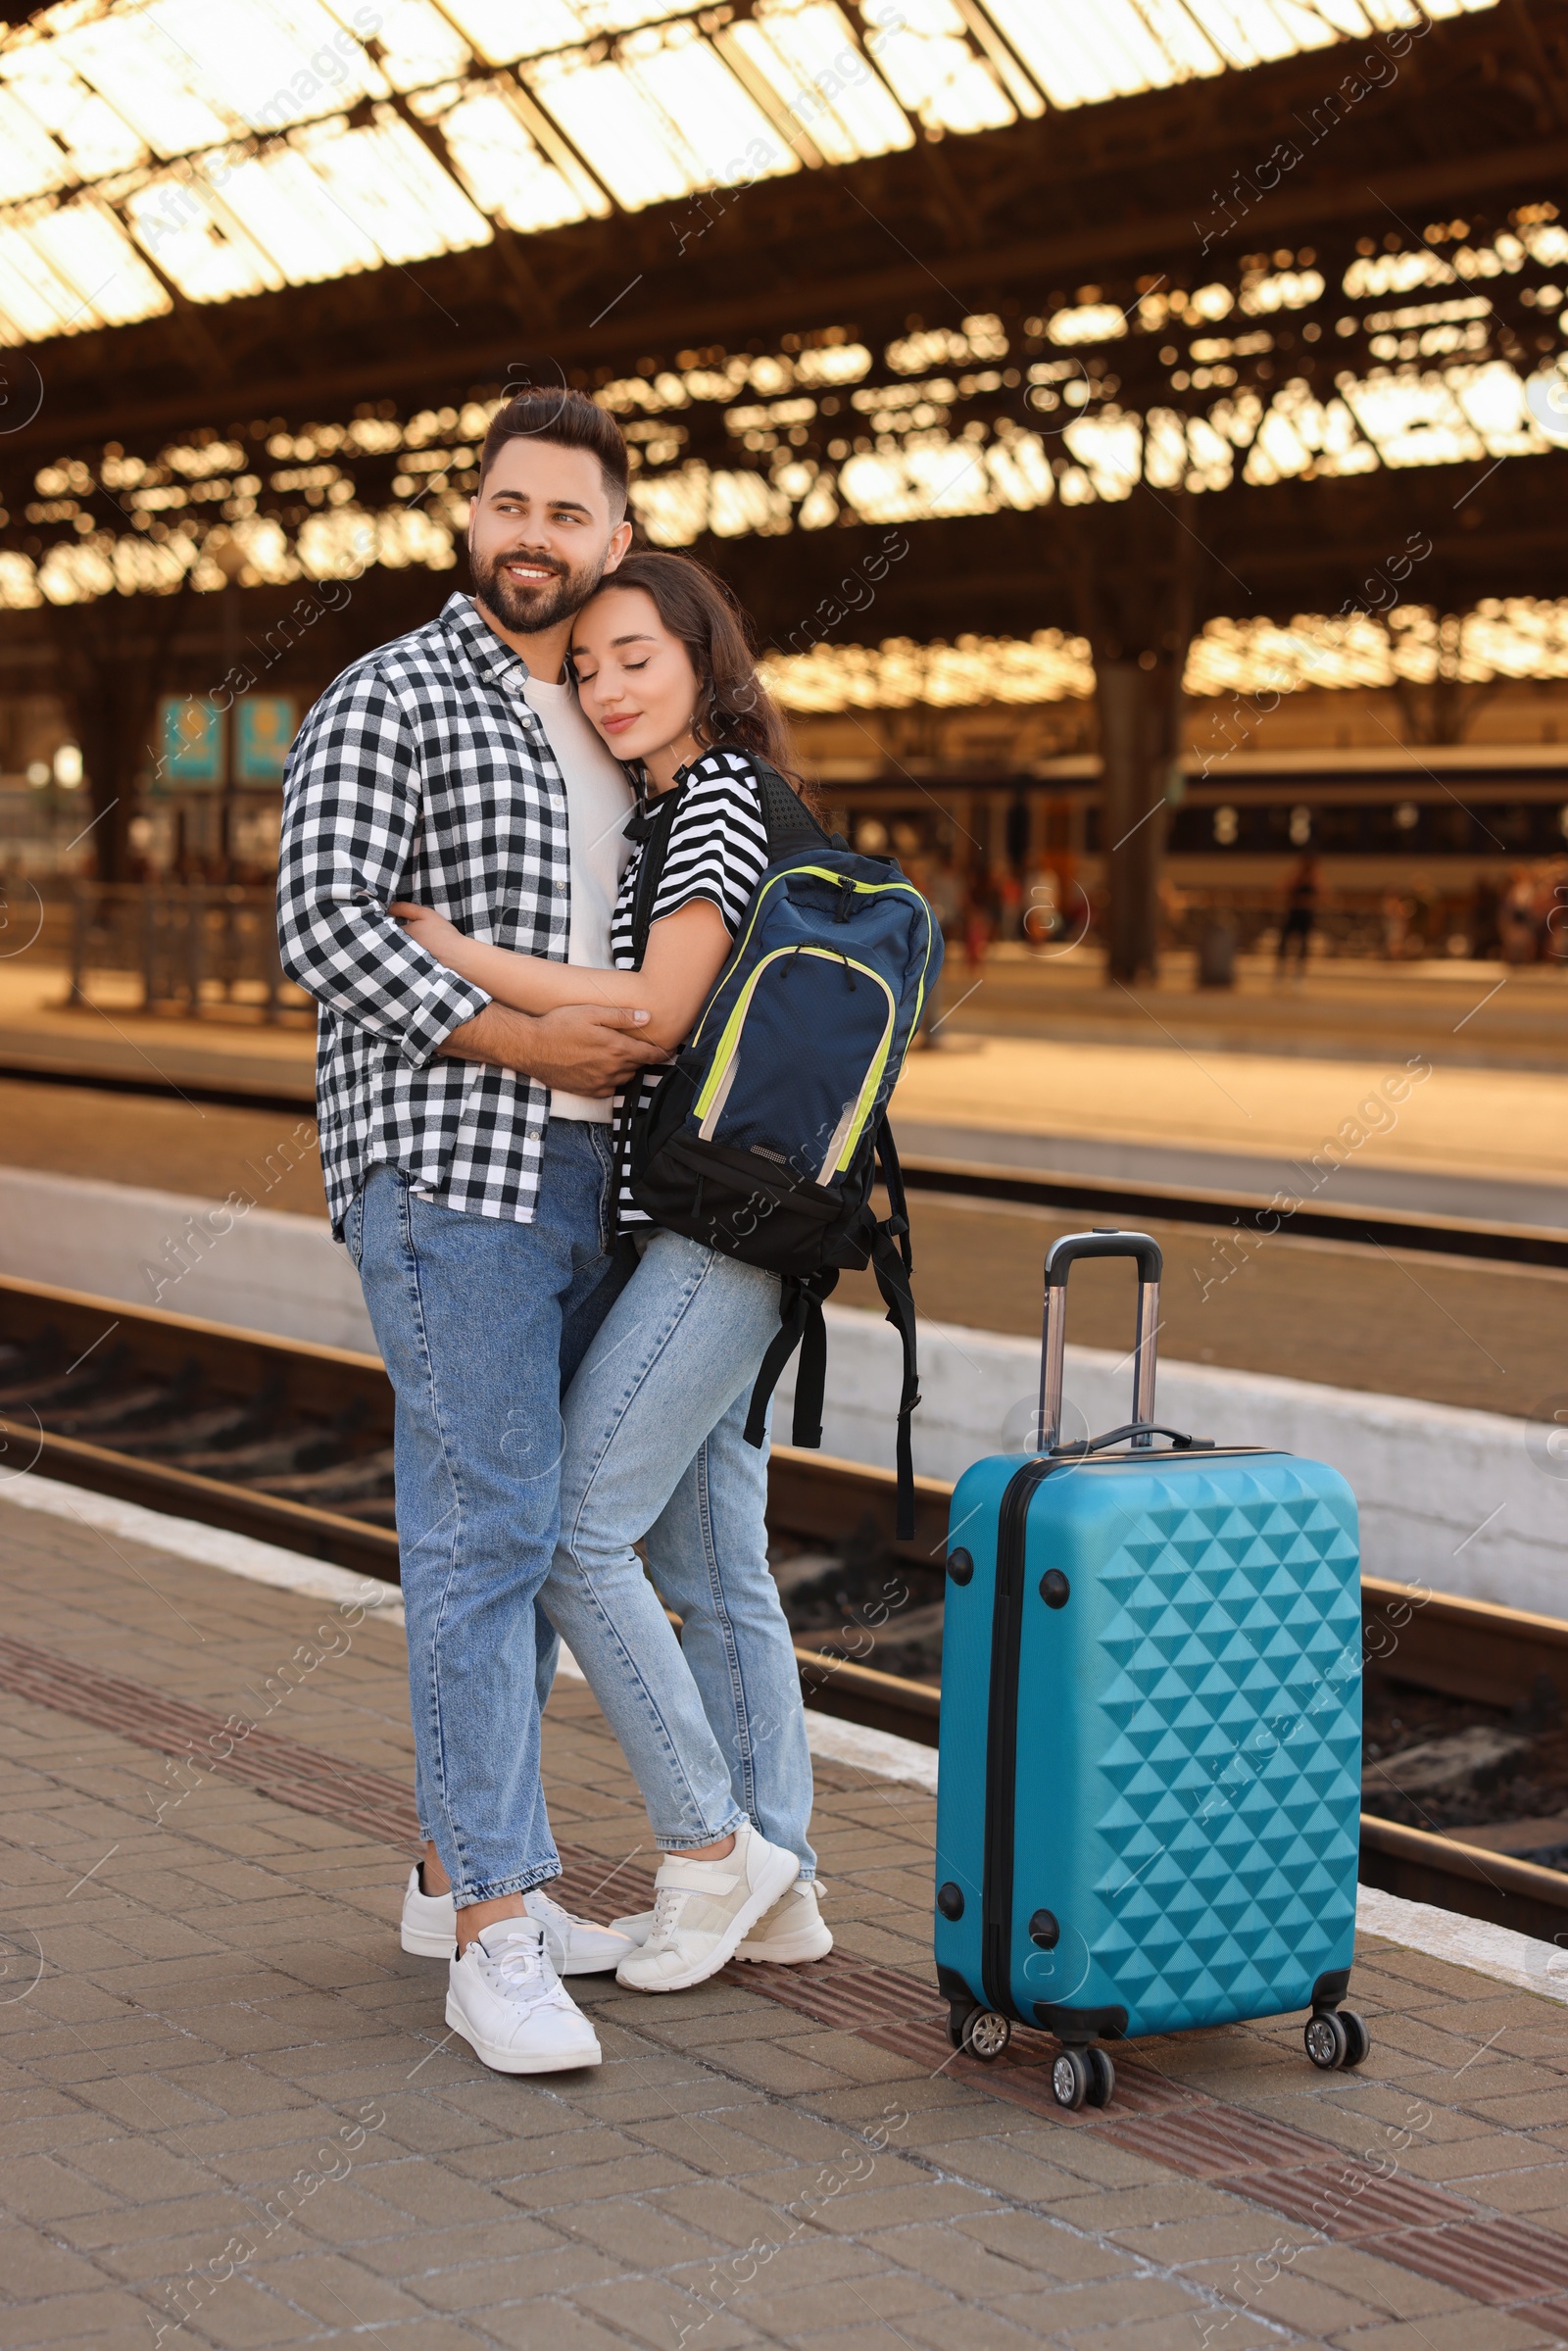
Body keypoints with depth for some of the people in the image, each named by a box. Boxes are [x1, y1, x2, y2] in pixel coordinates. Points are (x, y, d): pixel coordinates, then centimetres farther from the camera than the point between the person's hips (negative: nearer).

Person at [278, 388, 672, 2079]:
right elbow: (323, 925, -15)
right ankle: (496, 1939, -11)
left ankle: (458, 1866, 22)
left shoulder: (612, 732, 18)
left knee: (522, 1522, 11)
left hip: (586, 1175, 8)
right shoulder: (388, 701, -5)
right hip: (444, 1169, -8)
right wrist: (521, 1041, -19)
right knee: (486, 1523, -12)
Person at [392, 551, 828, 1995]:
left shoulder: (722, 796, -10)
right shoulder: (662, 810, 19)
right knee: (713, 1566, 10)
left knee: (576, 1532, -9)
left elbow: (659, 1013, -20)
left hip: (716, 1223, -10)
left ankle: (709, 1845, 0)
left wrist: (445, 949, -19)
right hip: (698, 1232, 10)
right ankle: (774, 1887, 16)